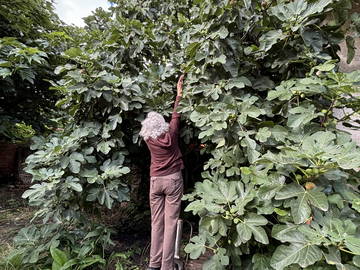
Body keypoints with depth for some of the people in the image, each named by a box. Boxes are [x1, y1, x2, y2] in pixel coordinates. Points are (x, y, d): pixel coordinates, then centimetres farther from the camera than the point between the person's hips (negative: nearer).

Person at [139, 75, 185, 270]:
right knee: (170, 222, 3)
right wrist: (179, 94, 13)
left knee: (156, 222, 11)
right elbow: (175, 115, 4)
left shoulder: (148, 139, -4)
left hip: (156, 181, 3)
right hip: (173, 180, -2)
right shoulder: (170, 134, -10)